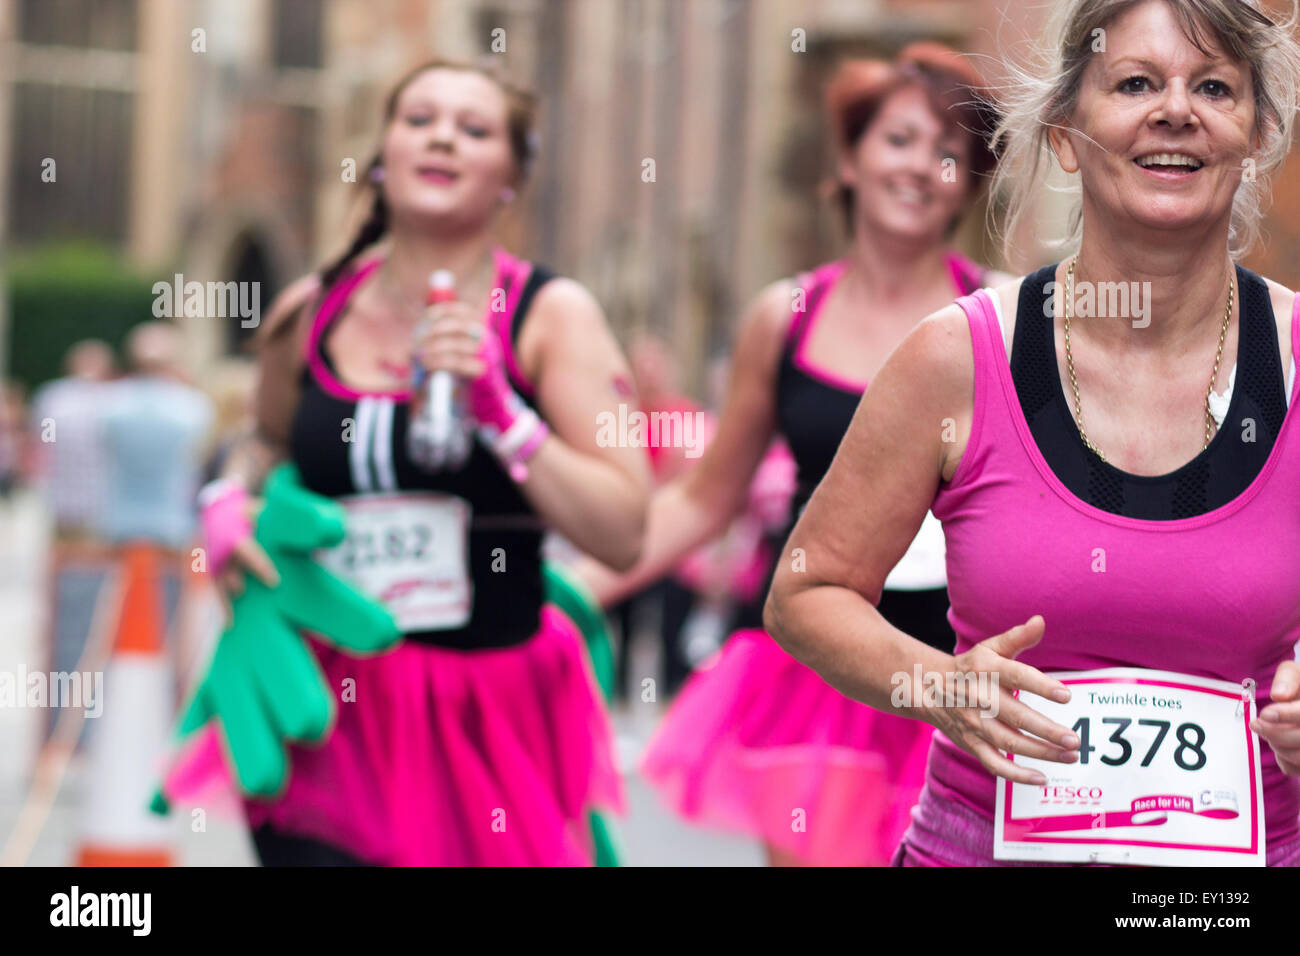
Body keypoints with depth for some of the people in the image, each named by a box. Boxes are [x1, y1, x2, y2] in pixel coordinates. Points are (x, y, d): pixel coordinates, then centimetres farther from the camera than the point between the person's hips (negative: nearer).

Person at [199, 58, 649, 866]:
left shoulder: (550, 316, -4)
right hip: (335, 714, 2)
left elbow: (625, 534, -12)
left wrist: (499, 412, -20)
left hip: (492, 719, -1)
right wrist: (231, 499, 6)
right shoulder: (310, 313, 4)